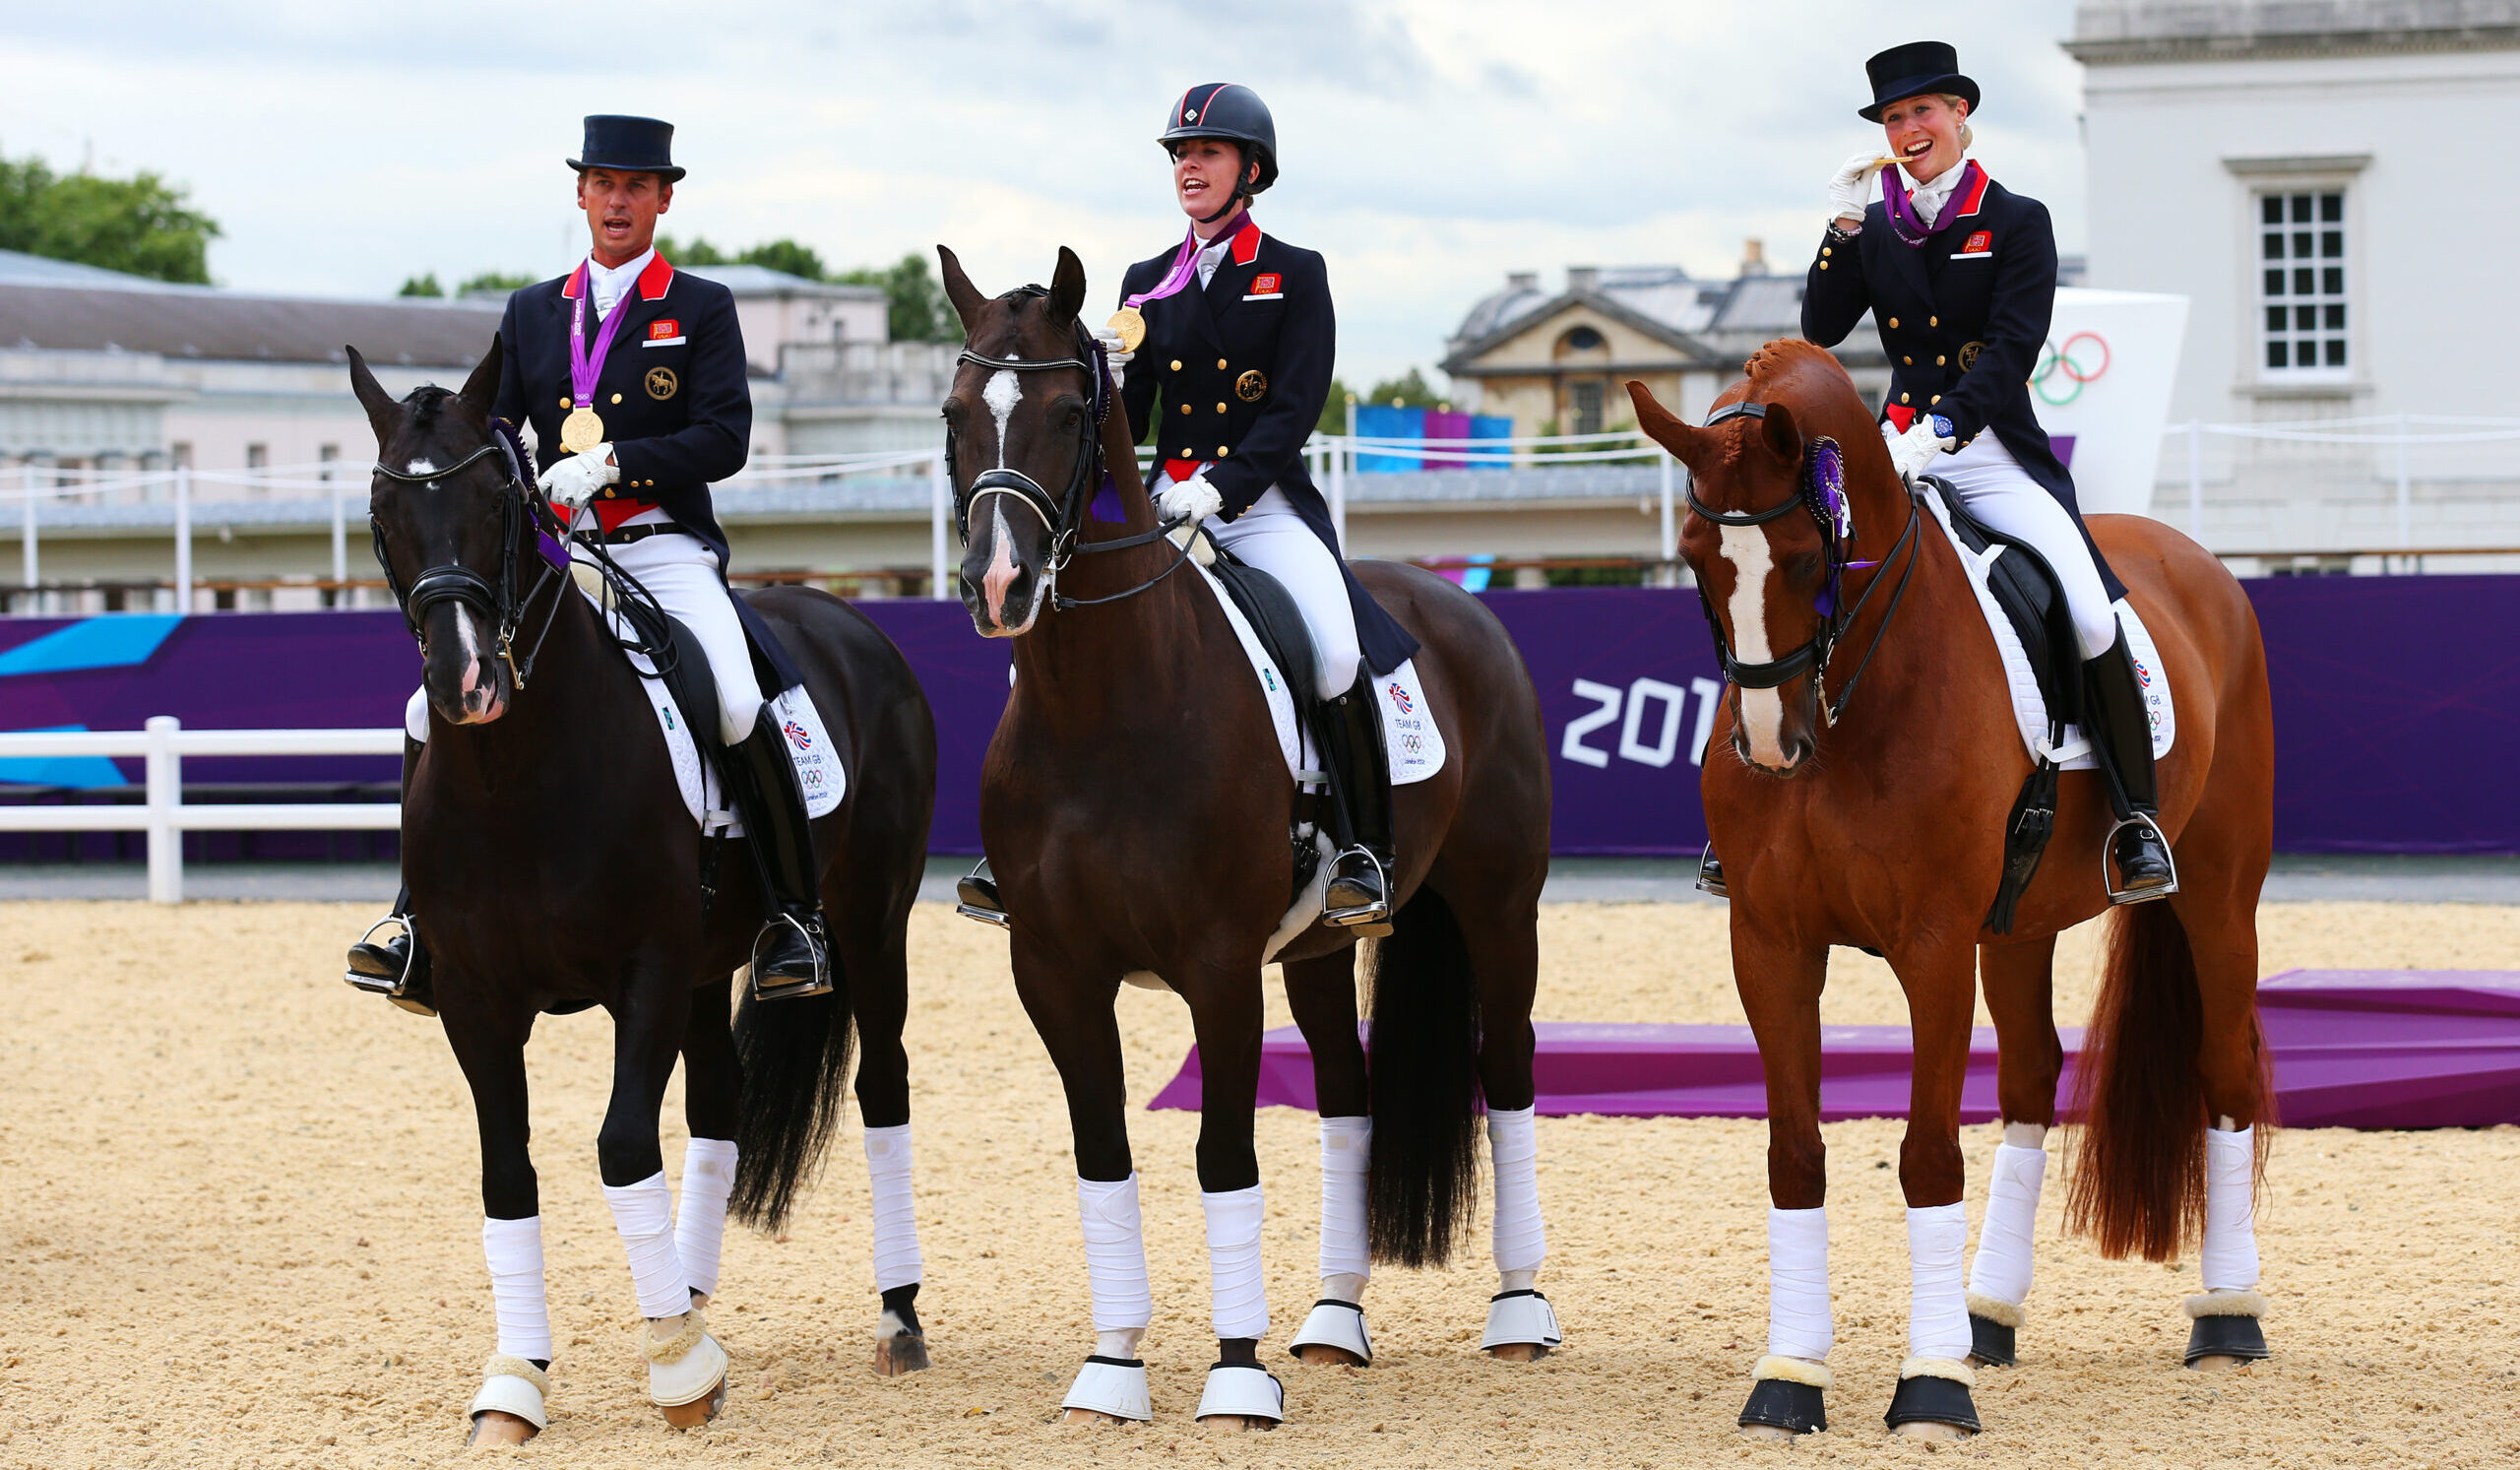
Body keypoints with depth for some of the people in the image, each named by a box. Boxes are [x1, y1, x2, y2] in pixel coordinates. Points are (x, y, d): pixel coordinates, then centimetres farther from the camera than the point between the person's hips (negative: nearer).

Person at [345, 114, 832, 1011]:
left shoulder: (701, 309, 5)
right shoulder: (532, 314, 16)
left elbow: (724, 439, -6)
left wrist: (609, 462, -18)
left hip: (666, 552, -4)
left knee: (738, 708, -29)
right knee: (436, 706, -13)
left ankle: (796, 915, -14)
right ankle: (419, 915, -1)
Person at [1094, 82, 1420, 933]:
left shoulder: (1295, 276, 3)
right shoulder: (1147, 285, 14)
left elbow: (1296, 410, -8)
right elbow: (1127, 431, 12)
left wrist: (1220, 486, -22)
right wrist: (1109, 382, -11)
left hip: (1267, 504, -4)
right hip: (1169, 504, 4)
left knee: (1338, 656, -28)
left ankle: (1362, 856, -14)